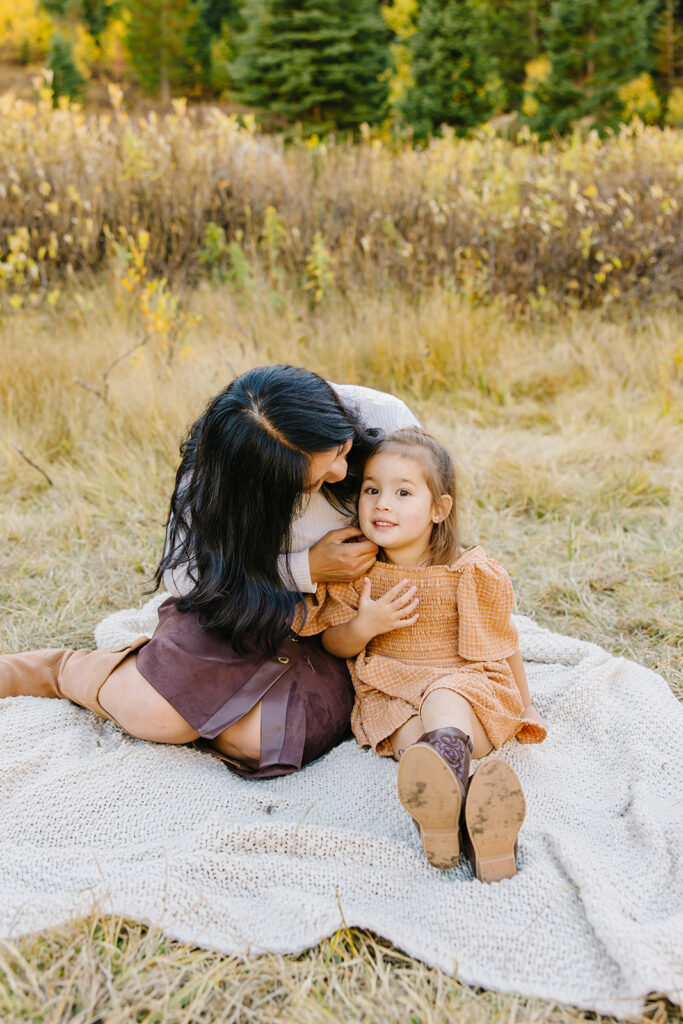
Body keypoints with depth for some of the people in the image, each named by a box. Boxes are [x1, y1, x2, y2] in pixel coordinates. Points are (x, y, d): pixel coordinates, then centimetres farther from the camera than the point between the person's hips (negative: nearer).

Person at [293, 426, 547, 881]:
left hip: (468, 686, -2)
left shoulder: (471, 573, -5)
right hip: (391, 696, 2)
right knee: (418, 739, -32)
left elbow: (502, 641, 8)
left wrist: (525, 708, 12)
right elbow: (332, 642, 8)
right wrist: (364, 626, -14)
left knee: (442, 701, -37)